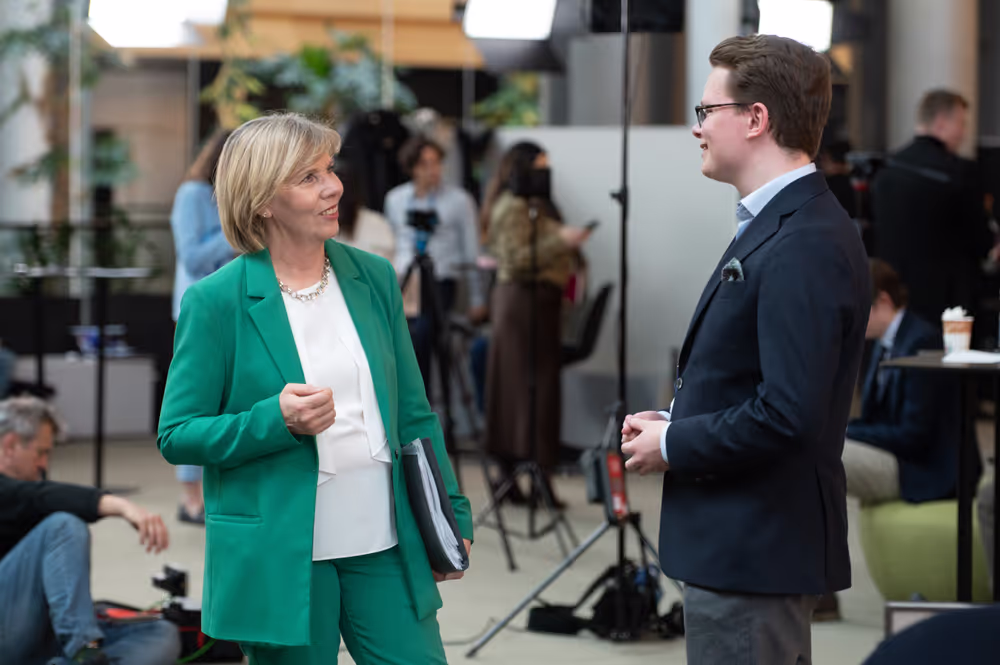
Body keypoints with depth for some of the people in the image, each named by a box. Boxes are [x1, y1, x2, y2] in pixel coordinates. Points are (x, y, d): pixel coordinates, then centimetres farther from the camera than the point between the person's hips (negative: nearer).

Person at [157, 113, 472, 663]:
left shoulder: (374, 277, 8)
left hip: (385, 551, 4)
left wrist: (452, 515, 10)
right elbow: (176, 436, -5)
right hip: (282, 563, -4)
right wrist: (277, 420, -20)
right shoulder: (216, 301, -7)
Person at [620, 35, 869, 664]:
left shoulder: (805, 246, -21)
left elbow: (788, 415, -26)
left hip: (752, 552, -11)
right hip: (747, 542, 11)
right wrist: (676, 422, 7)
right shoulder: (780, 224, 13)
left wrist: (672, 445, -14)